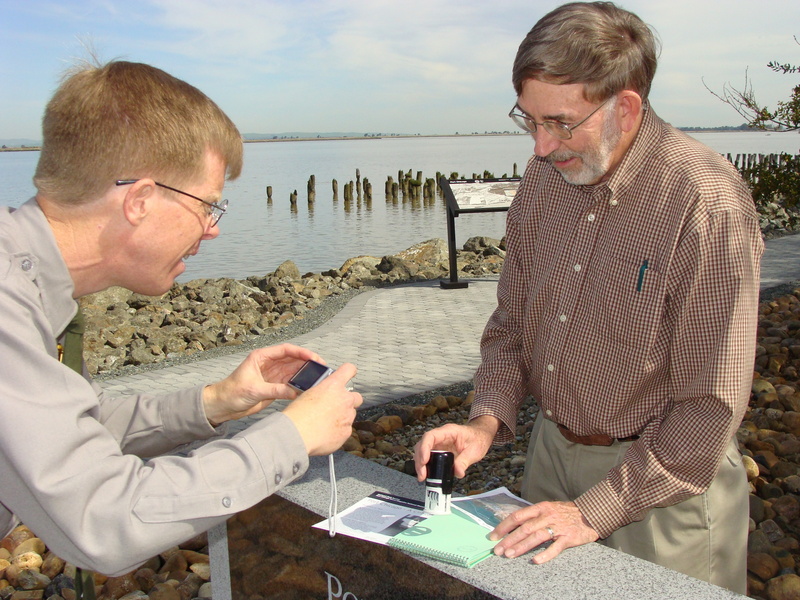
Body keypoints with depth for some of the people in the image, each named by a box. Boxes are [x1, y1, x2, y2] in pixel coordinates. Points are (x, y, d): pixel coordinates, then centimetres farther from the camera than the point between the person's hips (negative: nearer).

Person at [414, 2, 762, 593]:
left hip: (660, 475, -5)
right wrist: (487, 421, -9)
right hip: (551, 450, 6)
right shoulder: (545, 178, -4)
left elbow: (710, 406, -21)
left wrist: (594, 511, -20)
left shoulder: (707, 204, -24)